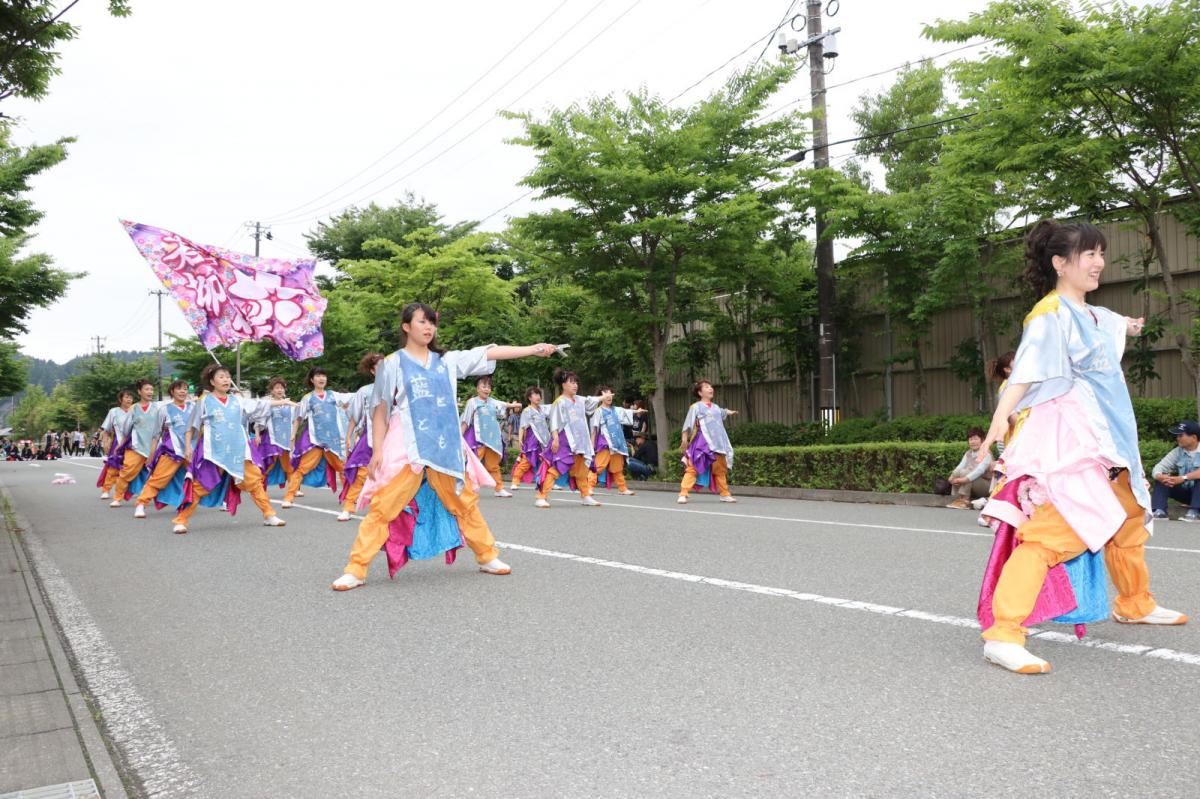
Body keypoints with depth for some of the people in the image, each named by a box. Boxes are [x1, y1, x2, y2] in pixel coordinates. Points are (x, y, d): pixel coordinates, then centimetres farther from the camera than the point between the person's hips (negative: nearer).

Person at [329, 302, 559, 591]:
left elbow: (489, 353, 7)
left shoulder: (447, 360, 12)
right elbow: (380, 410, 4)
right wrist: (377, 450, -4)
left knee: (465, 503, 12)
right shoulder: (392, 364, 4)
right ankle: (356, 570, -5)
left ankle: (487, 557, 26)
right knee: (383, 507, -10)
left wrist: (533, 349, 1)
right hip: (407, 446, -4)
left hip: (445, 445, 4)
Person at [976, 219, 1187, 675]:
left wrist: (1125, 327, 64)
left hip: (1103, 434, 10)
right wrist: (1002, 416, -43)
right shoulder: (1050, 314, -13)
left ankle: (1134, 604, 47)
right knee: (1054, 527, -24)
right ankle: (1003, 633, -29)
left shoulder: (1091, 315, 15)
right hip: (1065, 433, -10)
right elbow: (1027, 368, -28)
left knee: (1129, 515, 24)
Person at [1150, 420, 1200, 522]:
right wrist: (1160, 477, -30)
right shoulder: (1177, 451, -1)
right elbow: (1158, 467, -7)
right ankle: (1159, 512, -30)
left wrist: (1183, 478, -42)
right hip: (1184, 492, 5)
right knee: (1161, 480, -12)